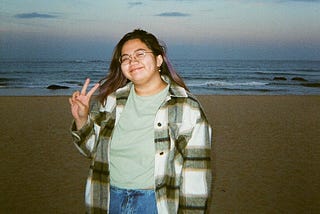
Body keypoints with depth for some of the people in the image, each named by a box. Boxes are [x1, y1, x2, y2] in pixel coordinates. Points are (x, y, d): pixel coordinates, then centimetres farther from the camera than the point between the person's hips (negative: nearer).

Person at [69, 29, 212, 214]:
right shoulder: (110, 100, 1)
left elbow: (196, 173, -10)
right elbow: (93, 149, 11)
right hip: (109, 199, 4)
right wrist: (81, 119, -6)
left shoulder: (187, 108, -11)